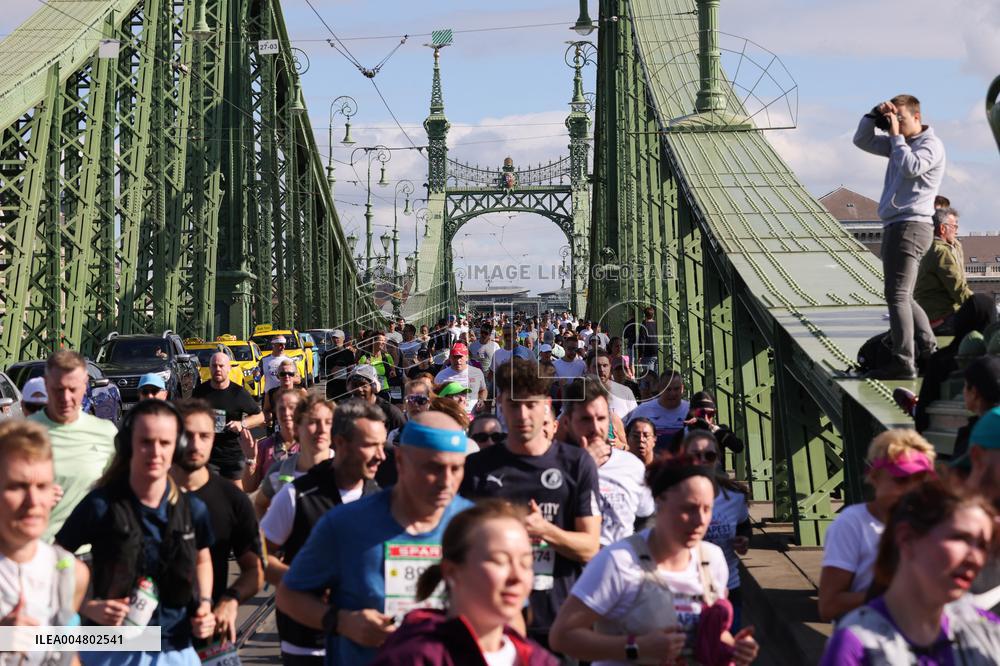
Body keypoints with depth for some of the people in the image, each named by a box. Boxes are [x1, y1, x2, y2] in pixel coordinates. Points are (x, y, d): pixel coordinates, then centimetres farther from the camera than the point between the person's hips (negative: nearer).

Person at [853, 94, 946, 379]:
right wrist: (874, 115, 7)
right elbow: (862, 141, 23)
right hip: (896, 226, 10)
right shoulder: (898, 143, 20)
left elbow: (910, 168, -23)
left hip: (911, 225, -10)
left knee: (897, 295, -14)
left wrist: (897, 135, -12)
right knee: (902, 297, 13)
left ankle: (903, 363, -17)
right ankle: (930, 352, 17)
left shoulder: (931, 145, -5)